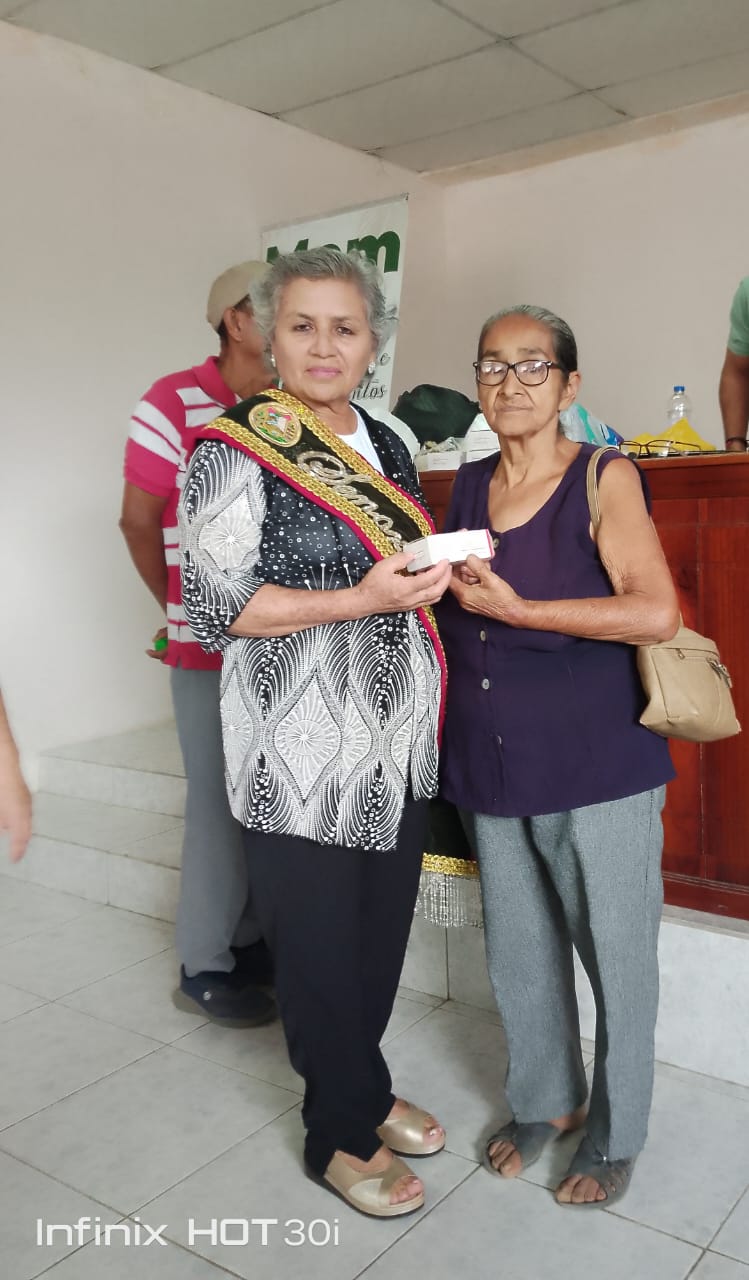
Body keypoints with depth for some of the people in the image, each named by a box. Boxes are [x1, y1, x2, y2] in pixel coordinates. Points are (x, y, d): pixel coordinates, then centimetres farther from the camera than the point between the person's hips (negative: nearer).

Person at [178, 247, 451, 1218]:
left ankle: (366, 1087, 41)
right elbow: (216, 601, -15)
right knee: (321, 945, 7)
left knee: (384, 929, 17)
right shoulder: (237, 449, -9)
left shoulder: (386, 446, 12)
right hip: (303, 752, -6)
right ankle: (343, 1133, 29)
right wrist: (360, 599, -22)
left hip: (395, 744, 7)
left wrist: (438, 575, 5)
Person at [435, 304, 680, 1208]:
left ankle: (614, 1136, 32)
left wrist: (514, 607, -22)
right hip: (491, 765, 5)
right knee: (518, 951, 18)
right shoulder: (468, 488, 9)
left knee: (614, 953, 9)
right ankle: (544, 1101, 41)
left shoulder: (604, 478, -8)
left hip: (597, 765, -5)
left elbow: (655, 612, -21)